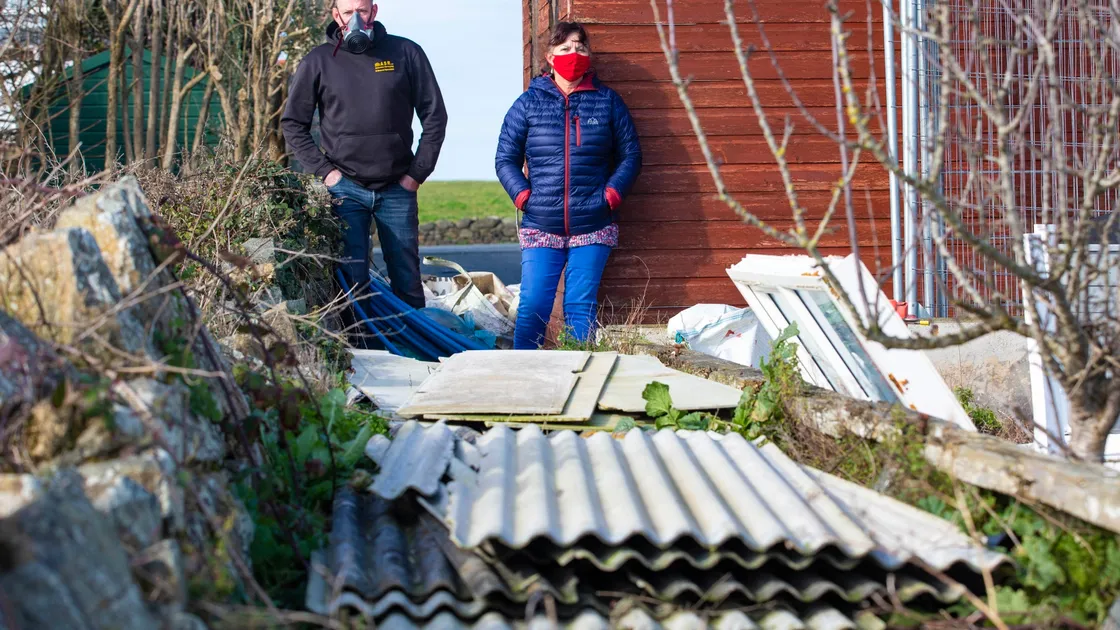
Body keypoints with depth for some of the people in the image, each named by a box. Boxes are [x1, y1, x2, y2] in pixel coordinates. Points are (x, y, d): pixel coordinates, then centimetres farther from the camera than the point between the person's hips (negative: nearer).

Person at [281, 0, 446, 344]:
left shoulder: (406, 53, 2)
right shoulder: (318, 62, 2)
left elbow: (434, 115, 7)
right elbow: (293, 124, 9)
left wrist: (418, 173, 1)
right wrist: (324, 170, -2)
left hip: (398, 189, 1)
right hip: (346, 189, 0)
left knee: (408, 283, 4)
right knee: (353, 283, -2)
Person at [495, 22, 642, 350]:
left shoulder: (607, 101, 8)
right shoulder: (529, 102, 6)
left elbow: (630, 155, 10)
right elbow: (506, 159, 8)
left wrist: (611, 194, -3)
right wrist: (523, 196, -5)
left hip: (594, 227, 0)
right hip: (540, 227, 0)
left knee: (581, 307, 0)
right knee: (533, 306, -6)